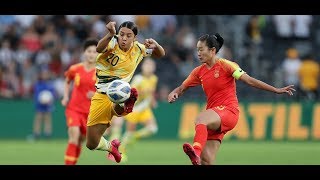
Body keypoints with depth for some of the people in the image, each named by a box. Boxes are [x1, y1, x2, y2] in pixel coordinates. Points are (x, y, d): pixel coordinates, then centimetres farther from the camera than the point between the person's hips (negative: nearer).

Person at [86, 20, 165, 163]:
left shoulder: (138, 49, 2)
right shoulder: (112, 42, -10)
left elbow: (160, 54, 18)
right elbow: (99, 49, -35)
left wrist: (155, 45, -7)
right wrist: (110, 34, -56)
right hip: (101, 95, 1)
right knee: (92, 144, 13)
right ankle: (111, 147, 38)